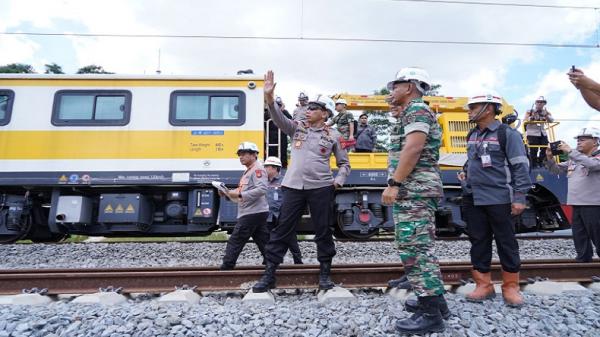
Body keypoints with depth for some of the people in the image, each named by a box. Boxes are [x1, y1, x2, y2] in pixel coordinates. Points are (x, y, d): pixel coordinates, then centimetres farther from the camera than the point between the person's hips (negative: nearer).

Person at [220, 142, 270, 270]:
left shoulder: (258, 168, -11)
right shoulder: (248, 171, 21)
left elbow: (262, 189, -24)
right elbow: (245, 193, 24)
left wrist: (239, 194, -25)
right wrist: (228, 193, 8)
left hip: (253, 213, -10)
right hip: (256, 213, 10)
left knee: (235, 241, -6)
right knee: (263, 241, 10)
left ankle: (226, 268, 0)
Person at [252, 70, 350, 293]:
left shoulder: (333, 136, 6)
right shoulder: (297, 127, 10)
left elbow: (344, 163, 13)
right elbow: (278, 118, -7)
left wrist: (338, 181, -4)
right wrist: (269, 97, -22)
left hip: (321, 188, -1)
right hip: (294, 187, 1)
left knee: (323, 231, 6)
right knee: (282, 229, 2)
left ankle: (325, 273, 22)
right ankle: (269, 274, 10)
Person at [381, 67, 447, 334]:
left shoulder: (416, 109, -8)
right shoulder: (412, 113, 24)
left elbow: (413, 148, -21)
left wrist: (394, 183, -23)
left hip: (414, 189, -11)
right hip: (415, 190, 11)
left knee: (414, 248, -10)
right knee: (420, 247, 15)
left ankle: (430, 314, -5)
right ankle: (435, 299, 23)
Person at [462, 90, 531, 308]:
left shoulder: (507, 134, -7)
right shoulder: (472, 135, 12)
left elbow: (521, 166, -9)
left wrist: (519, 197, -14)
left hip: (498, 199, -6)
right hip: (473, 200, 6)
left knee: (506, 242, 3)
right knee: (478, 242, 8)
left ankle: (510, 287, 15)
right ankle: (484, 285, 18)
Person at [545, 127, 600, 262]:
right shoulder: (574, 159, 15)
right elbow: (557, 170, 18)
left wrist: (570, 151, -26)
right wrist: (549, 158, -1)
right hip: (576, 204, 7)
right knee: (579, 236, 12)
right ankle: (583, 259, 20)